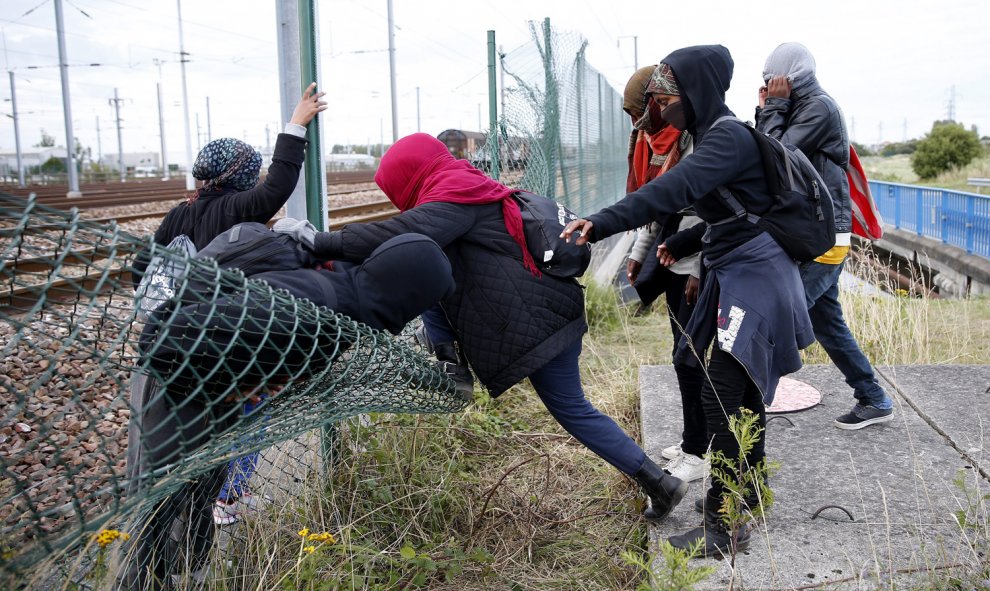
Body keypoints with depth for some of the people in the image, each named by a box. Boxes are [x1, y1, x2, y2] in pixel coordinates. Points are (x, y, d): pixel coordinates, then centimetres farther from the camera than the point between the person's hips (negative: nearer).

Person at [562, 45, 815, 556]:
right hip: (737, 277, 10)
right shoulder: (713, 135, 12)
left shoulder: (729, 138, -18)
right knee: (741, 392, 17)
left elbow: (671, 190, -34)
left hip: (753, 280, -10)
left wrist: (600, 224, -41)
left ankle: (725, 526, -5)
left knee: (721, 397, -12)